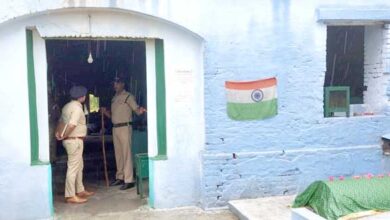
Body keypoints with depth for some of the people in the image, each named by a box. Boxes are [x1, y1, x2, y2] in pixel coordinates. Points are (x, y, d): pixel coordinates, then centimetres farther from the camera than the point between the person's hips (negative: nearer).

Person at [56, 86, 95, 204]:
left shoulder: (67, 106, 15)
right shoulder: (77, 108, -17)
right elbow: (72, 125, -28)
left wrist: (59, 133, 2)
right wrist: (64, 136, -16)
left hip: (70, 140, 10)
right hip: (75, 141, -10)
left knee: (79, 166, 19)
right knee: (73, 168, -6)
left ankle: (80, 190, 29)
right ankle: (70, 196, -2)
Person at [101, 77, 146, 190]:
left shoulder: (128, 96, -6)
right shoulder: (114, 98, 17)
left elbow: (136, 110, -16)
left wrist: (140, 110, -37)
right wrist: (105, 112, 6)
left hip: (124, 127, -8)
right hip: (115, 128, 8)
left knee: (126, 154, -8)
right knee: (118, 154, 13)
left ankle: (129, 180, -7)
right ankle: (120, 177, 23)